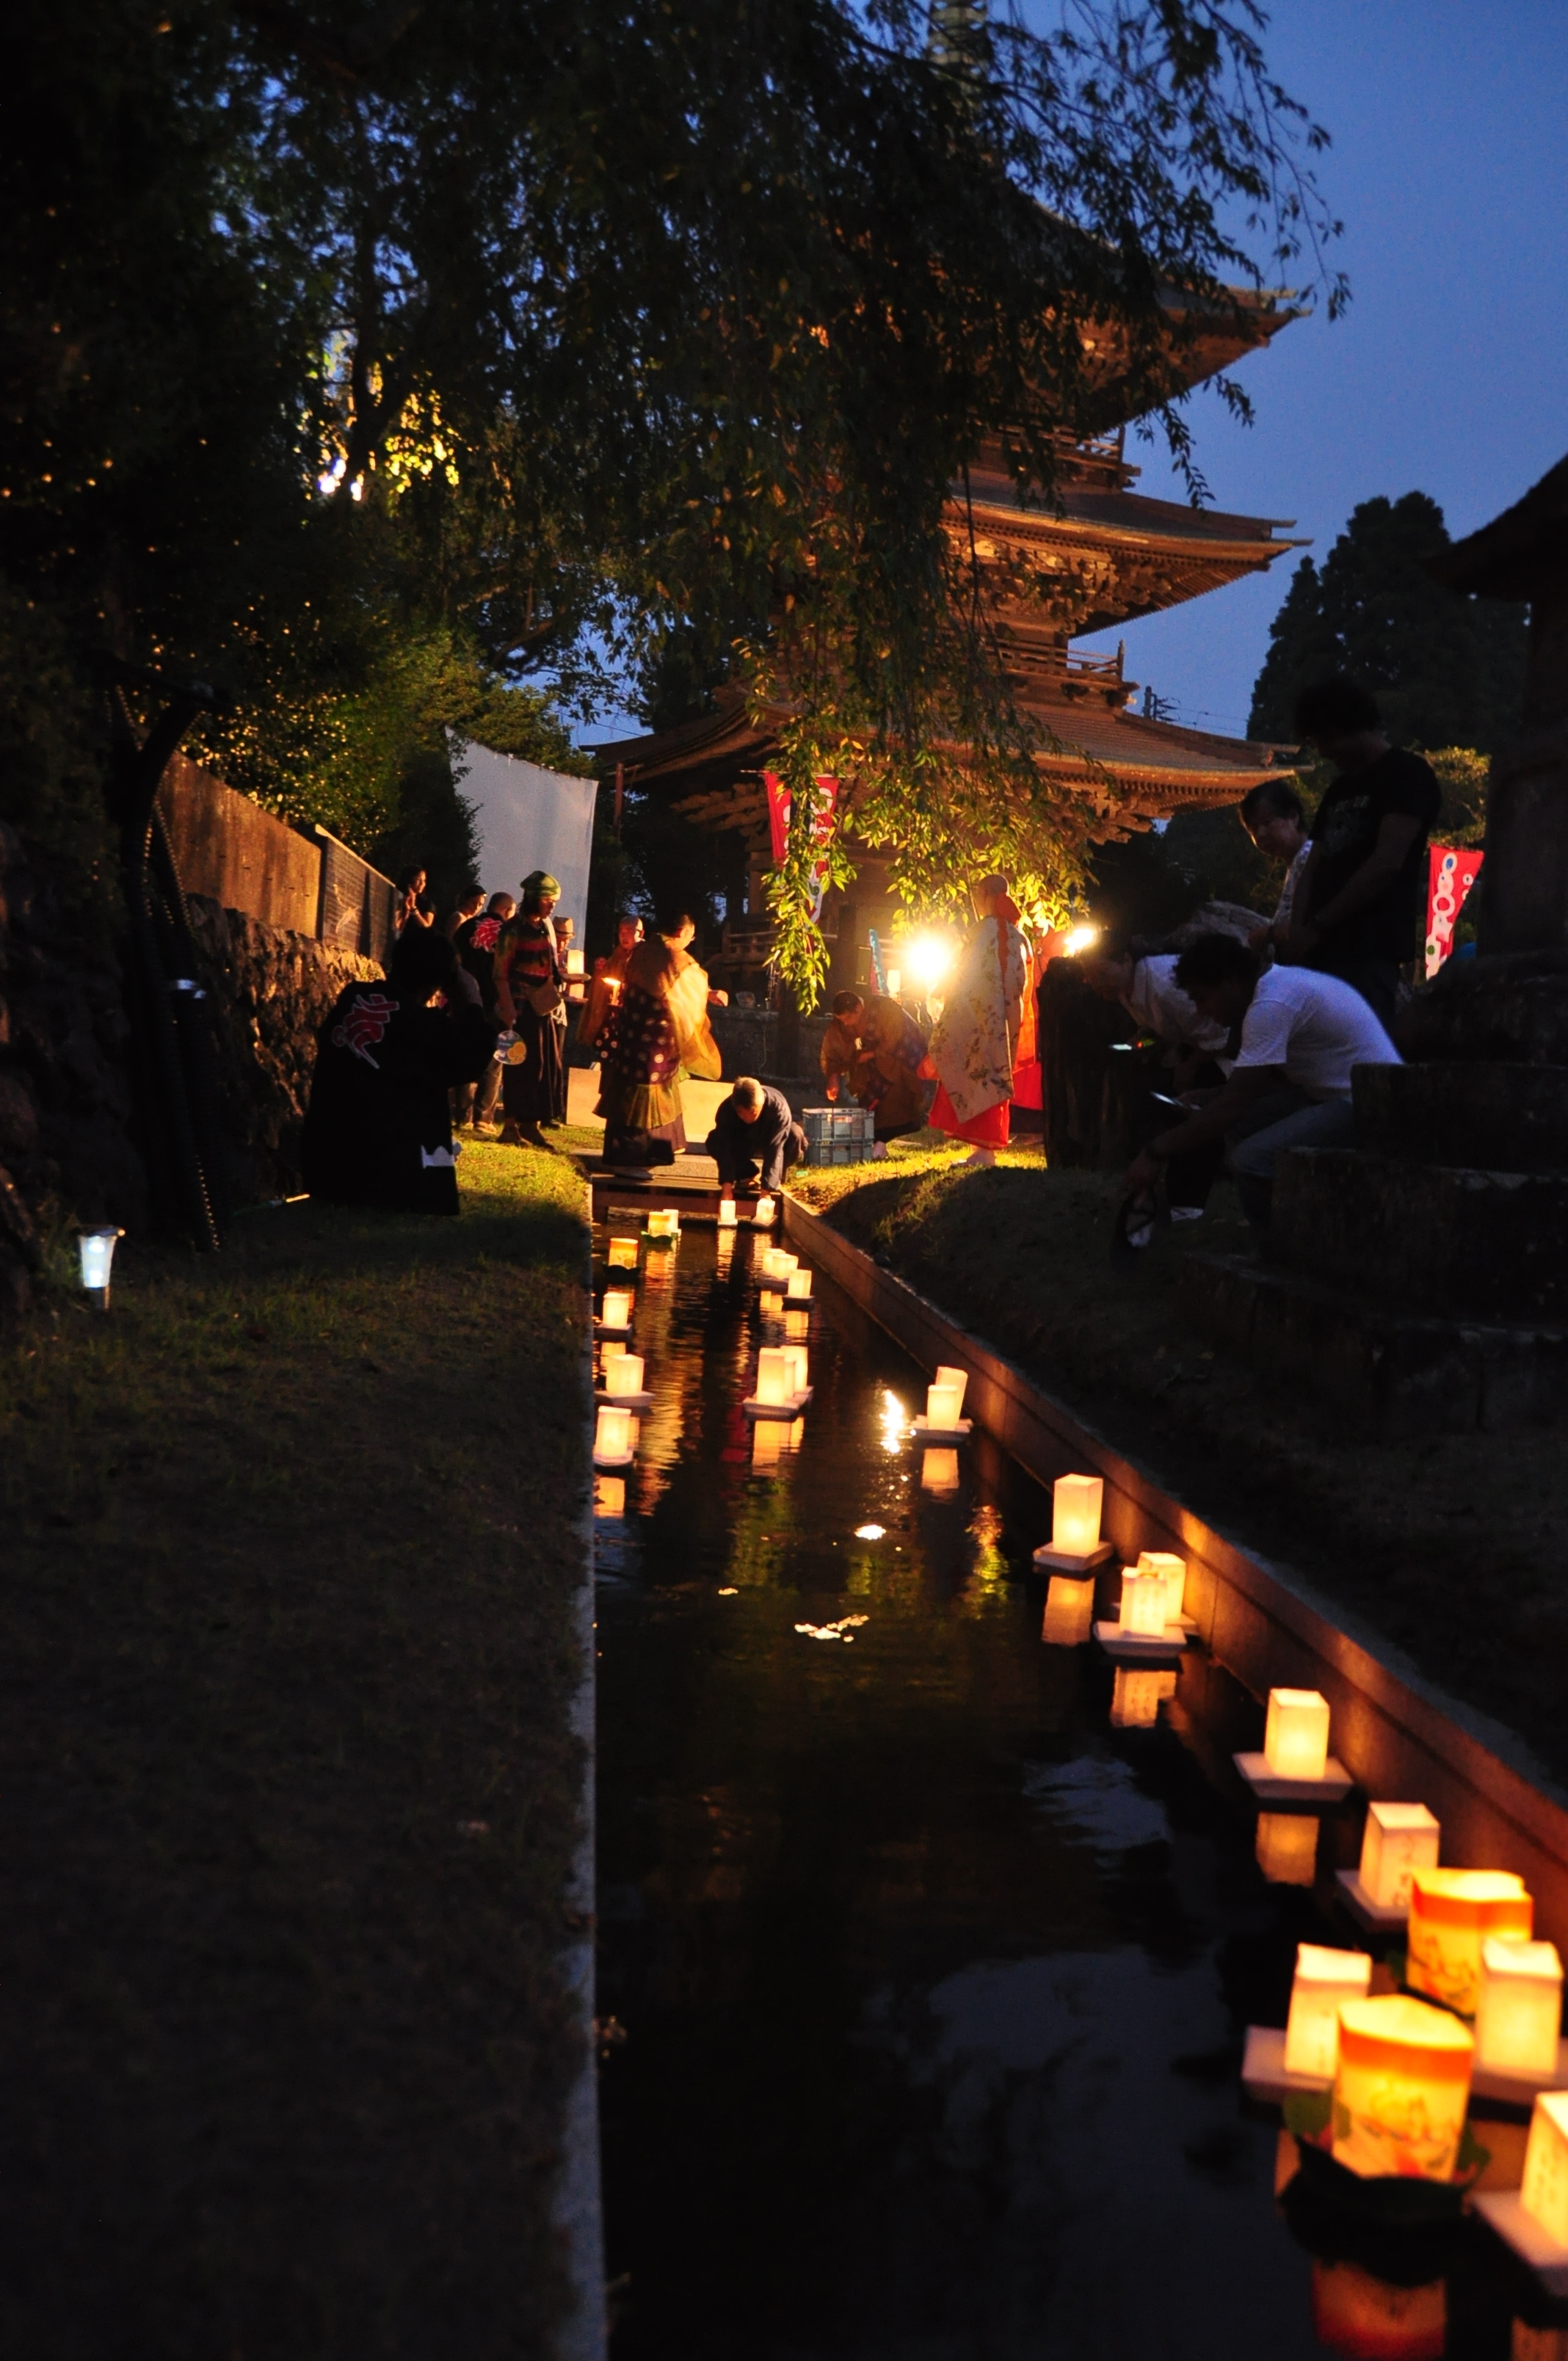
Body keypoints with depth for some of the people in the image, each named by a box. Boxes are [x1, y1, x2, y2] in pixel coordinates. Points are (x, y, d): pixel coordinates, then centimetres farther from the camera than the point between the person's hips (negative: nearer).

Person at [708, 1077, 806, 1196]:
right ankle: (749, 1174, -3)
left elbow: (775, 1150, -42)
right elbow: (725, 1149, -33)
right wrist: (727, 1185, -43)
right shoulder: (726, 1109, -33)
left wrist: (767, 1190, -48)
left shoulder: (778, 1107, -38)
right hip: (742, 1146, 2)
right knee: (715, 1141, -29)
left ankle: (777, 1179, -9)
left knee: (796, 1136, -35)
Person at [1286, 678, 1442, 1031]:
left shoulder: (1408, 775, -1)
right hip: (1325, 946, 8)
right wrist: (1299, 928, -1)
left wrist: (1317, 925, -11)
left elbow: (1386, 864, -12)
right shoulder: (1341, 788, 24)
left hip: (1369, 948, -8)